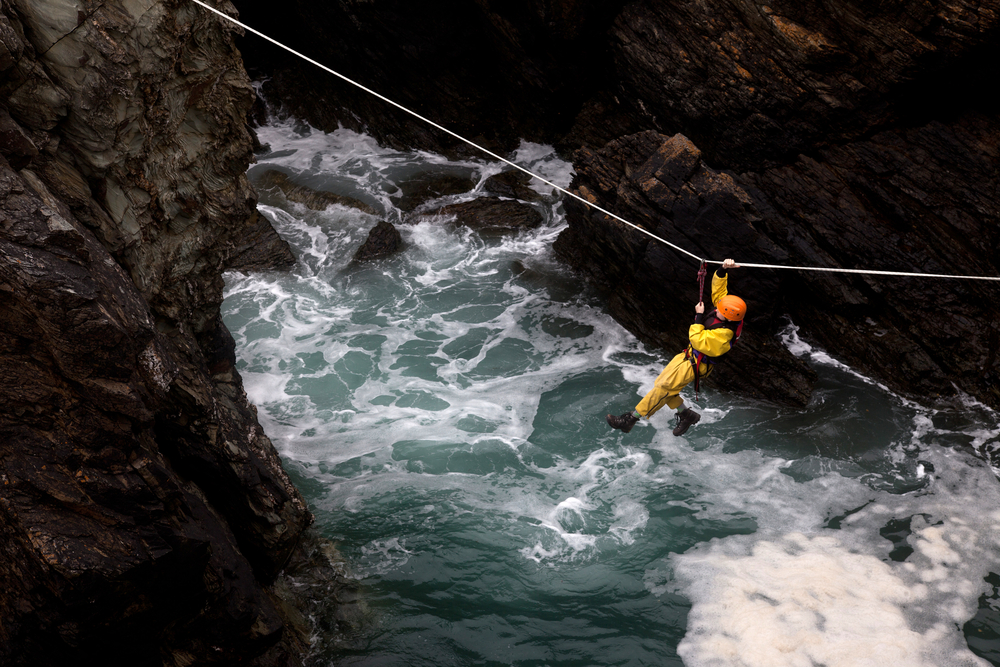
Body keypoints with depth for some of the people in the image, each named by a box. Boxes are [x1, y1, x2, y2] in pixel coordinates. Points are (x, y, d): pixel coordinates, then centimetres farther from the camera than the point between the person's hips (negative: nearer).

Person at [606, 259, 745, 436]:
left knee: (662, 388, -10)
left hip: (695, 365, -10)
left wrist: (699, 316, -26)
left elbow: (698, 341, -31)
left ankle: (631, 419, -4)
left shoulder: (723, 334, -32)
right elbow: (718, 288, 1)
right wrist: (723, 270, -15)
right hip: (688, 355, 10)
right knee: (661, 384, 12)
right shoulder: (727, 309, -8)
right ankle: (687, 415, 26)